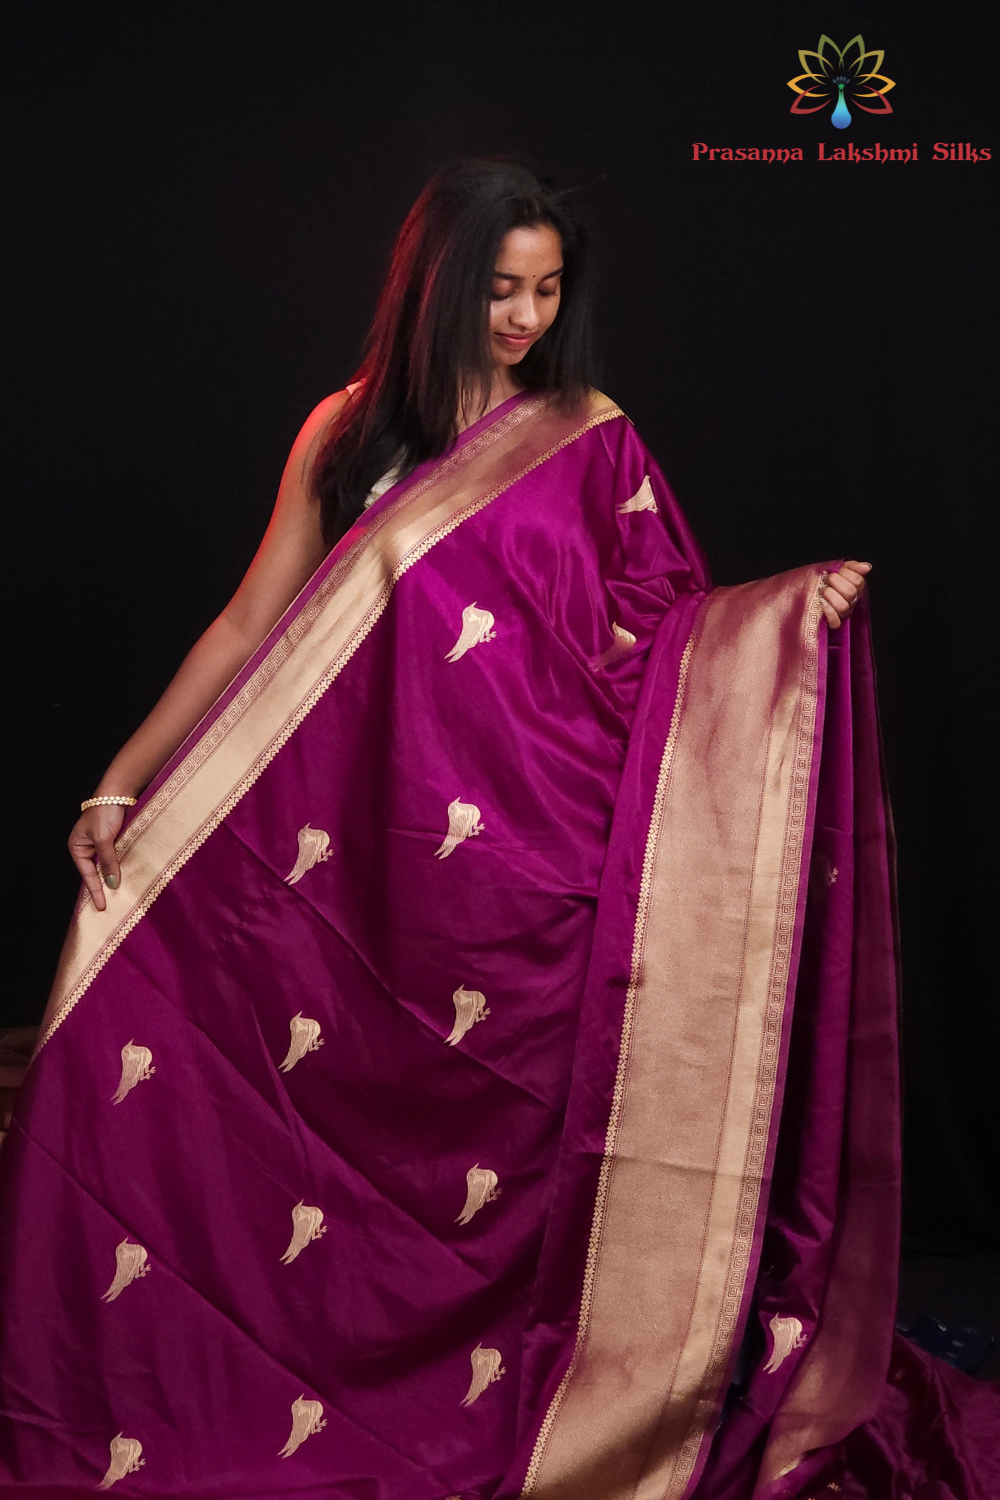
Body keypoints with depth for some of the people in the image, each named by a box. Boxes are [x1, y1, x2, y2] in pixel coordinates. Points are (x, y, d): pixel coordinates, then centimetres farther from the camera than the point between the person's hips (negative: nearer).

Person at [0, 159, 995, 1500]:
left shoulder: (590, 436, 6)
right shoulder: (348, 433, 9)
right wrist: (123, 782, 2)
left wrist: (789, 606, -13)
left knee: (520, 1131, 4)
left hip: (543, 851, -1)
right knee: (388, 1125, 3)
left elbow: (657, 628, 5)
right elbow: (251, 626, 7)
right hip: (391, 851, 1)